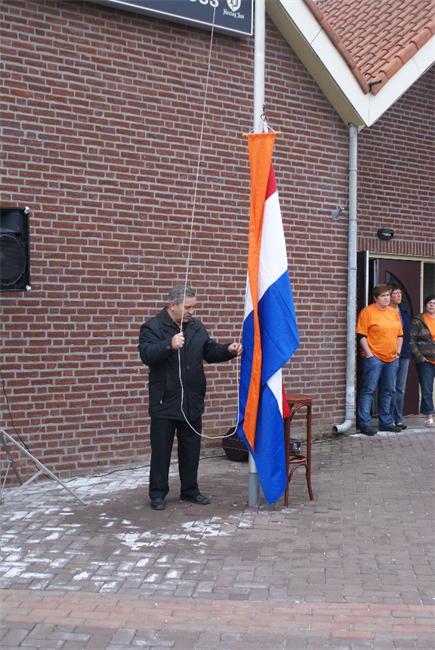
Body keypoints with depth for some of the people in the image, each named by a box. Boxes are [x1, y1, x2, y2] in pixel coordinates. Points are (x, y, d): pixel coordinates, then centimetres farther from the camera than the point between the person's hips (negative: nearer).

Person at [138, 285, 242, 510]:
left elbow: (210, 352, 17)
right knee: (161, 449, 3)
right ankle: (157, 493, 14)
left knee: (191, 448, 13)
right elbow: (146, 354, -24)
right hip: (164, 402, -5)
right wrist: (169, 346, -40)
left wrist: (228, 350, -2)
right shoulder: (153, 327, -9)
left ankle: (190, 489, 26)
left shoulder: (196, 327, 10)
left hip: (192, 401, 5)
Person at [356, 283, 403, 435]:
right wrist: (369, 354, -14)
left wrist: (398, 352, 10)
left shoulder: (393, 312, 13)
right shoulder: (367, 312, -7)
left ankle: (386, 422, 20)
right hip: (374, 358, -7)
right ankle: (364, 424, -4)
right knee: (369, 390, -6)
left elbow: (400, 334, 19)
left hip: (392, 359, 7)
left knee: (387, 391, 12)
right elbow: (361, 336, -10)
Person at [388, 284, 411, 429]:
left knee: (401, 389, 9)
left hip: (404, 353, 7)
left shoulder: (404, 311, 13)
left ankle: (398, 419, 16)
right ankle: (390, 419, 4)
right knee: (392, 389, -4)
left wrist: (407, 349, 11)